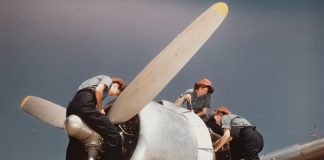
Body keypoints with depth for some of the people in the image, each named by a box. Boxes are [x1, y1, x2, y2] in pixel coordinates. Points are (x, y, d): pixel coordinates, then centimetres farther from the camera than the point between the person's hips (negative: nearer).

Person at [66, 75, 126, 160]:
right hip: (85, 104, -9)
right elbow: (98, 90, -5)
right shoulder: (108, 79, 18)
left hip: (72, 105, 9)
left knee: (75, 145, 16)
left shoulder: (97, 80, 41)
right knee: (114, 136, -13)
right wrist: (100, 110, 4)